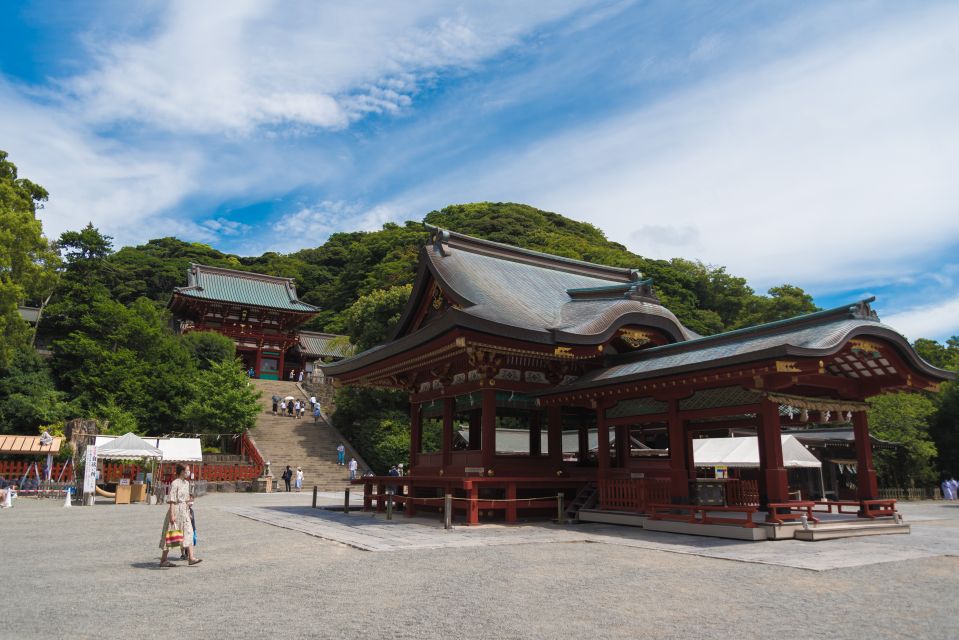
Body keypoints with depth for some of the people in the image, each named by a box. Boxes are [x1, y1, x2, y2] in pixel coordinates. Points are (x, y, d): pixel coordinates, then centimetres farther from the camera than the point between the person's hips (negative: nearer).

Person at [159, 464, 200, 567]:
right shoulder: (174, 484, -14)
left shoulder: (186, 483, 12)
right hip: (176, 510, -8)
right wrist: (172, 514, -20)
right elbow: (171, 500, -17)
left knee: (189, 533, 0)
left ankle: (191, 558, -3)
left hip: (185, 511, 8)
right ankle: (163, 560, 15)